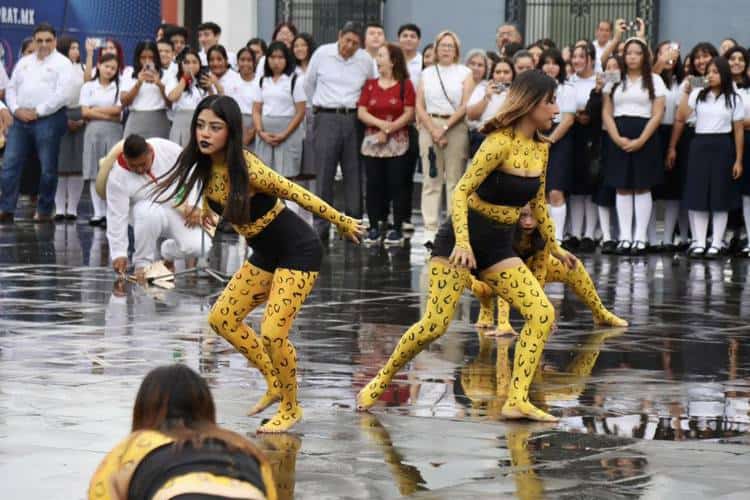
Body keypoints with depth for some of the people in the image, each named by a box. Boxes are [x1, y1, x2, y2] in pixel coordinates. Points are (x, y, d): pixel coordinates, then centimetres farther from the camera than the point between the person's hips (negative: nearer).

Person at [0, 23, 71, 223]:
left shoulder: (62, 63, 0)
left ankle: (44, 211, 9)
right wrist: (16, 109, -2)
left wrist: (37, 111, -12)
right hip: (21, 119, 5)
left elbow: (62, 94, -10)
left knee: (48, 169, 0)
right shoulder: (24, 62, 18)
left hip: (48, 119, -5)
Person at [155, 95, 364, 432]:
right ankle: (275, 384, 25)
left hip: (298, 252, -9)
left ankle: (290, 408, 9)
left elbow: (298, 194, -20)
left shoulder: (247, 169, -29)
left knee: (272, 333, -14)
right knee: (222, 319, 8)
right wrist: (204, 209, 33)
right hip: (266, 254, 9)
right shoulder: (204, 167, -8)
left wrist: (343, 223, -11)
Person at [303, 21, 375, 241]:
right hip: (327, 118, -2)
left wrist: (361, 108, 12)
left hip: (353, 119, 2)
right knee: (324, 174, -4)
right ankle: (321, 226, -1)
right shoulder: (322, 54, 0)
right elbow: (309, 84, 13)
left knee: (354, 174, 4)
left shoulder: (365, 60, 2)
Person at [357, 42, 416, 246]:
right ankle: (375, 227, 5)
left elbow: (409, 114, -6)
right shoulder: (370, 84, 12)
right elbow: (361, 112, 3)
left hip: (397, 143, -3)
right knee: (373, 185, 1)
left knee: (397, 185, -3)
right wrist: (380, 124, -13)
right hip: (372, 142, 3)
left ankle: (397, 229, 0)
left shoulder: (405, 85, 2)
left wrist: (389, 130, -13)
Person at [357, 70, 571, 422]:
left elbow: (537, 202, 21)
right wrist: (462, 242, -32)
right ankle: (380, 382, 7)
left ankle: (517, 400, -8)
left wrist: (553, 246, 28)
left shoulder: (541, 148, 5)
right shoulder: (501, 143, -17)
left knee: (543, 314, -8)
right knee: (435, 324, -13)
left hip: (498, 247, 7)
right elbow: (461, 191, -20)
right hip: (463, 239, -7)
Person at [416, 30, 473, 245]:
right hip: (429, 126, 2)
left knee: (455, 181, -5)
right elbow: (419, 106, 7)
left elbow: (465, 106, -3)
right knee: (431, 181, -1)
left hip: (456, 128, -2)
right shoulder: (427, 74, 15)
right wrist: (434, 131, -6)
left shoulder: (465, 73, 7)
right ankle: (430, 229, -2)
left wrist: (445, 127, -10)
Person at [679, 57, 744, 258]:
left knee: (720, 196, 1)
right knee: (698, 195, 1)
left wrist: (738, 160, -2)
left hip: (722, 147, -2)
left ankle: (716, 244, 6)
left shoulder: (733, 99, 3)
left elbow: (739, 130, 2)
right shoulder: (698, 94, 6)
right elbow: (681, 115, -6)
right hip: (700, 145, 2)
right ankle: (699, 243, 6)